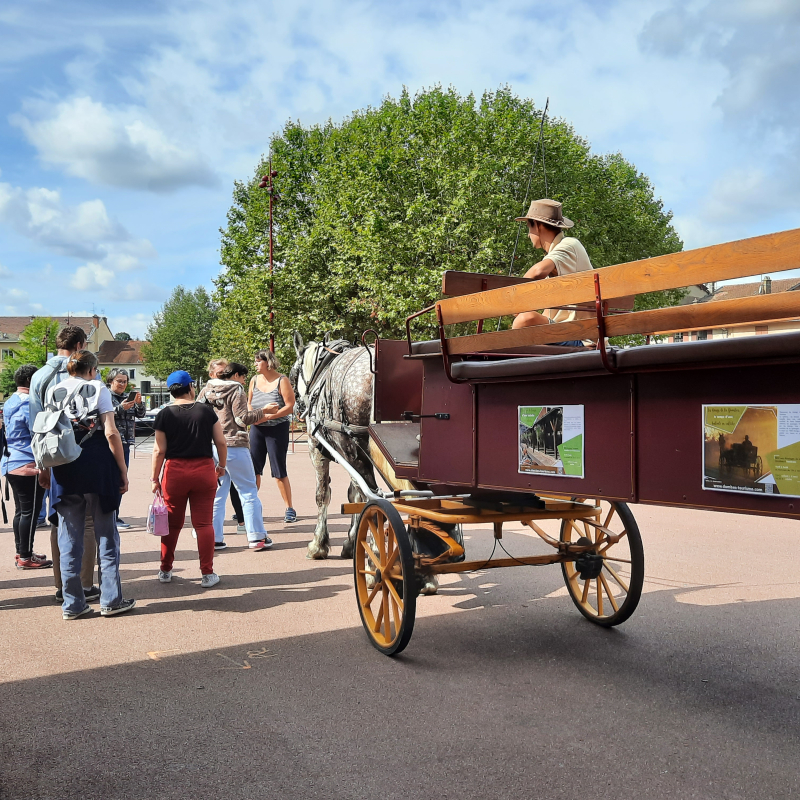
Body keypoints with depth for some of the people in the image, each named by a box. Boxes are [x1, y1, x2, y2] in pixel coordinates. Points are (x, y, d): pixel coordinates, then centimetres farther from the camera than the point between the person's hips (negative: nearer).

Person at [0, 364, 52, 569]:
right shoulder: (29, 402, -15)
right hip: (29, 464, -10)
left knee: (21, 510, 15)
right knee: (30, 511, -4)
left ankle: (21, 553, 22)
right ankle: (26, 557, 0)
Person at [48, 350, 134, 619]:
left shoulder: (53, 392, 9)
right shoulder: (98, 388, -1)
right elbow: (111, 433, -8)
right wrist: (123, 471, -5)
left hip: (65, 470, 3)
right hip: (98, 466, -3)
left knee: (69, 538, 8)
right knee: (106, 536, 6)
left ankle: (72, 604, 12)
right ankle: (110, 600, 9)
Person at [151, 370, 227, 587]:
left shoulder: (164, 414, -2)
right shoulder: (206, 410, 0)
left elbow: (159, 450, -4)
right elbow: (221, 442, 2)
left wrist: (155, 478, 5)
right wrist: (222, 466, 16)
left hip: (175, 472, 0)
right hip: (204, 470, 0)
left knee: (172, 524, 13)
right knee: (204, 523, 3)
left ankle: (165, 570, 25)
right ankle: (207, 574, 3)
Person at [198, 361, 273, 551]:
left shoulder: (206, 390, 13)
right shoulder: (236, 390, -5)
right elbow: (242, 418, -11)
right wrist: (263, 411, -1)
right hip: (233, 447, -6)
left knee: (216, 494, 10)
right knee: (249, 491, 2)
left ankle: (213, 538, 8)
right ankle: (256, 537, 2)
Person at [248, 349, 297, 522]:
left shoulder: (282, 380, -8)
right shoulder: (254, 380, 9)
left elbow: (290, 406, -13)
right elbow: (248, 403, 16)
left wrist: (268, 416, -20)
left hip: (277, 429, -5)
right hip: (257, 429, 5)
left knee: (279, 472, -2)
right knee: (253, 469, 4)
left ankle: (289, 509, 8)